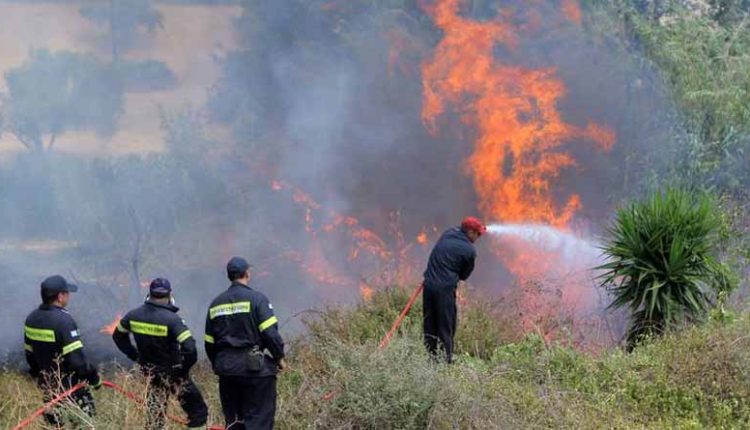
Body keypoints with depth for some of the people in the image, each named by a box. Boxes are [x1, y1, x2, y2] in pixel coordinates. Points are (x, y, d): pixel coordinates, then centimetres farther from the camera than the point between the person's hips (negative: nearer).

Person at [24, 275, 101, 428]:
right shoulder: (63, 320, -23)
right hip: (69, 386, -8)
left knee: (53, 424, 17)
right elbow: (77, 359, -25)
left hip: (46, 385, 8)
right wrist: (93, 378, -11)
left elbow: (30, 354, 11)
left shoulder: (32, 319, 2)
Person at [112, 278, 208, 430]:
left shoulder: (134, 315, -5)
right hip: (173, 371, -6)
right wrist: (184, 368, -13)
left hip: (150, 370, 6)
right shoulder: (172, 319, -24)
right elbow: (189, 348, -31)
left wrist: (135, 356, 14)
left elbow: (118, 335, 12)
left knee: (155, 411, 18)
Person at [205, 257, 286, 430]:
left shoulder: (216, 304, 10)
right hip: (256, 369, -6)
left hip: (227, 370, 6)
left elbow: (209, 342, 13)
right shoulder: (256, 298, -8)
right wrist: (279, 357, -2)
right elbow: (270, 332, -14)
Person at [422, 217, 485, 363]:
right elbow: (464, 275, 3)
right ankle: (446, 359, 4)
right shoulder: (469, 251, -7)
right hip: (445, 289, -6)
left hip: (429, 284, 6)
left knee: (430, 325, 13)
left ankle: (431, 356, 18)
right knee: (446, 327, 3)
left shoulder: (449, 233, 9)